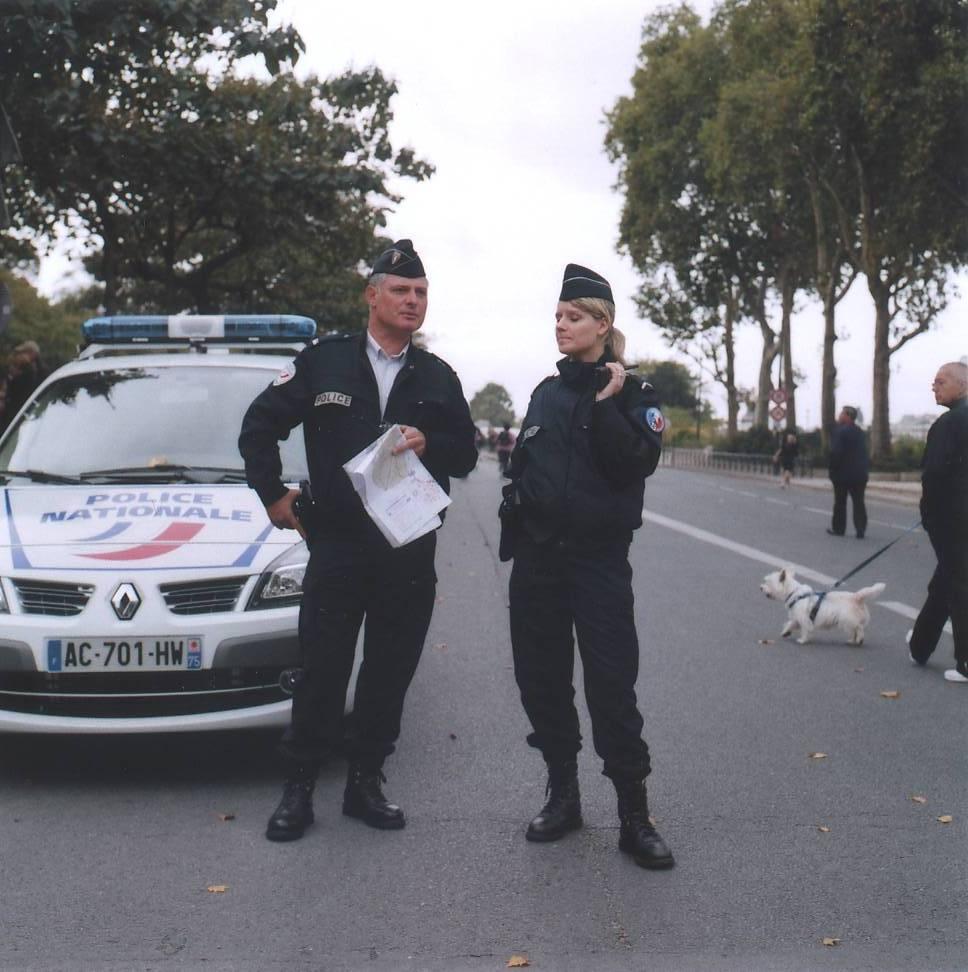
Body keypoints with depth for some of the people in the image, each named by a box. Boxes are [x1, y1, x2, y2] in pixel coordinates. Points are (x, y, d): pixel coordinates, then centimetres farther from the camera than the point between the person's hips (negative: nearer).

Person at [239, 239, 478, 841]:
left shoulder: (437, 377, 12)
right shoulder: (324, 361, 3)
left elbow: (465, 455, 11)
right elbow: (260, 425, 7)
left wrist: (428, 443, -10)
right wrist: (272, 493, 2)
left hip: (410, 549, 3)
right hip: (337, 543, -3)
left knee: (390, 672, 9)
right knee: (322, 670, 1)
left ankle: (366, 781, 23)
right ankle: (299, 787, 13)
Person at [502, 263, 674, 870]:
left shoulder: (632, 393, -1)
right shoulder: (547, 394, 12)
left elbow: (635, 465, -17)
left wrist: (606, 405, -20)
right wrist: (516, 529, 10)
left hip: (599, 559, -5)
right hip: (538, 558, 5)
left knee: (613, 688, -5)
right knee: (542, 681, 8)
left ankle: (635, 816, 4)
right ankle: (563, 796, 23)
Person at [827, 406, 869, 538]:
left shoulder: (840, 431, -12)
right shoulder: (861, 432, 11)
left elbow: (835, 452, -18)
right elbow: (865, 453, 12)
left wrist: (833, 469, -11)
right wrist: (865, 467, 14)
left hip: (843, 473, -5)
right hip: (859, 473, 6)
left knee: (840, 502, 5)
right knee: (858, 502, 4)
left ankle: (838, 528, 11)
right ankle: (861, 530, 0)